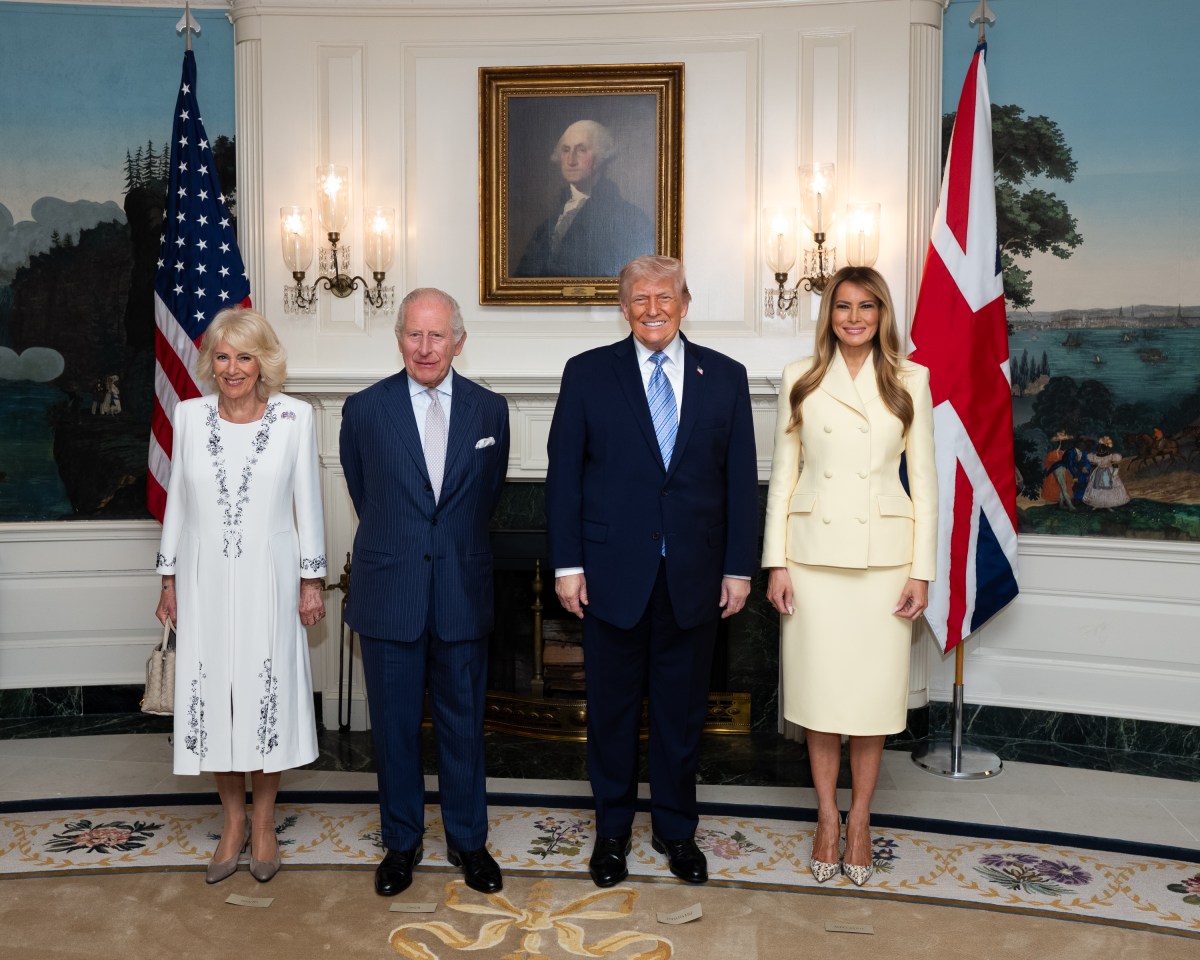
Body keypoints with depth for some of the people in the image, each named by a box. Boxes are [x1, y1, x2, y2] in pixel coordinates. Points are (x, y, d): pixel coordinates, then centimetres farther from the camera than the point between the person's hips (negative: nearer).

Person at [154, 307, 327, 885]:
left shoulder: (294, 417, -4)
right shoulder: (189, 416, 2)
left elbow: (307, 502, 0)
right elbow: (177, 501, 7)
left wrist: (312, 581, -1)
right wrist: (169, 581, 7)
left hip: (268, 578, -2)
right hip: (205, 579, 2)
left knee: (268, 694, 6)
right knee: (212, 696, 7)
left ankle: (263, 822, 24)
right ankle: (233, 821, 25)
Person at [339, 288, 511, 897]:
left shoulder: (489, 410, 1)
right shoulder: (364, 410, -3)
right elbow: (363, 494, 9)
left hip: (463, 590, 1)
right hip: (389, 591, -1)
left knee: (463, 721, 11)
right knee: (394, 724, 9)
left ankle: (468, 839, 28)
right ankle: (401, 841, 27)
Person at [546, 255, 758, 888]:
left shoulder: (725, 377, 4)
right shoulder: (588, 373, 1)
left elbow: (741, 479, 4)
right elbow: (563, 475, 0)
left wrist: (739, 568, 0)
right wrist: (567, 564, -6)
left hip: (694, 576, 1)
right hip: (613, 573, -1)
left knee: (683, 709, 13)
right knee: (612, 708, 11)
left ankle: (675, 829, 31)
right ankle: (612, 830, 29)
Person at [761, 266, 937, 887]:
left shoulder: (910, 381, 3)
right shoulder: (801, 379, 4)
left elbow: (923, 479, 3)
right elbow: (782, 474, 5)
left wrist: (922, 570, -2)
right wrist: (776, 562, -1)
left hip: (883, 555, 0)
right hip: (814, 552, 1)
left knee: (873, 689, 5)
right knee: (818, 687, 6)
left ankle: (860, 819, 22)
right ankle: (827, 818, 22)